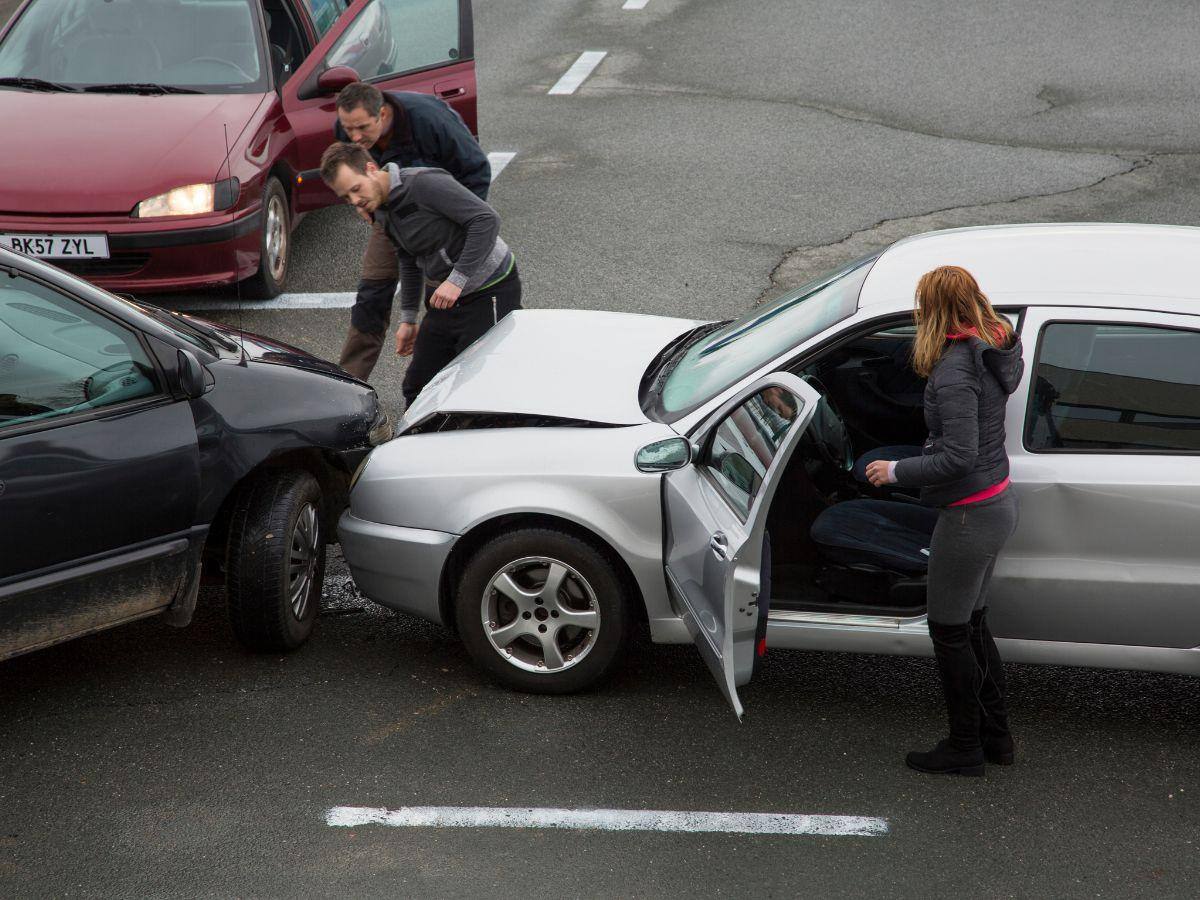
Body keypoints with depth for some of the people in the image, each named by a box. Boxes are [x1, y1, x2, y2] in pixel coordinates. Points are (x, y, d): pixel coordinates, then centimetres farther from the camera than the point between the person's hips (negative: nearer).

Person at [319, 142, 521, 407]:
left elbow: (487, 219, -27)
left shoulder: (424, 183, -22)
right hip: (445, 297, 9)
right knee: (418, 387, 9)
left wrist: (456, 280, -26)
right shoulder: (381, 211, 7)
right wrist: (408, 319, 23)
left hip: (489, 293, -9)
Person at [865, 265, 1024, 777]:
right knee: (973, 624, 22)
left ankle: (965, 749, 17)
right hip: (998, 504, 10)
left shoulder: (954, 370, -25)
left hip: (969, 517, -10)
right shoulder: (993, 351, 3)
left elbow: (959, 456, -27)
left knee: (950, 633, 5)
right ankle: (995, 736, 32)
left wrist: (896, 471, -16)